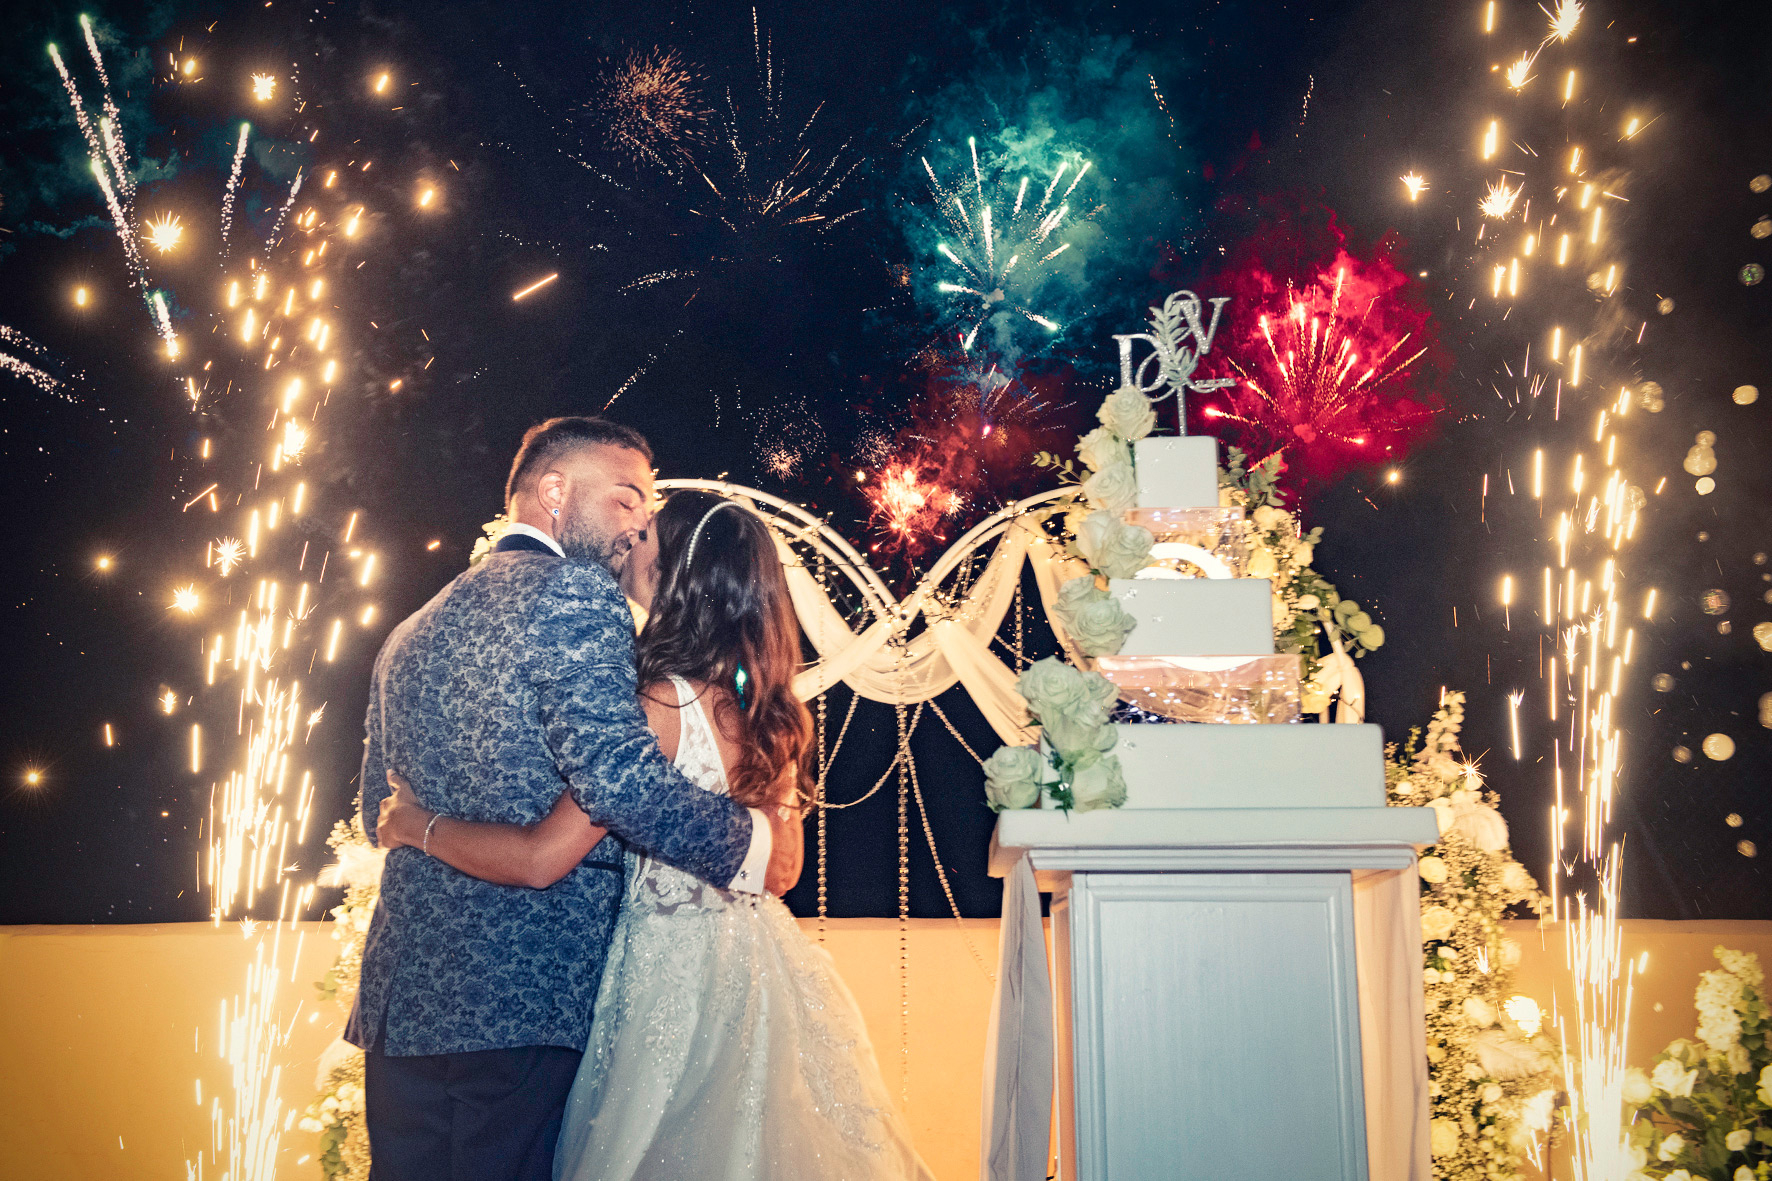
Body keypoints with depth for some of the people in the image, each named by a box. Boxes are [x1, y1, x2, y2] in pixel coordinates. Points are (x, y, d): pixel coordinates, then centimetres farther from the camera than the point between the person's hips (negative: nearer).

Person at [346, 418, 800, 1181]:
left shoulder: (410, 632, 16)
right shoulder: (572, 592, -10)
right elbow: (613, 771, -23)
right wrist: (749, 845, -11)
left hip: (400, 995, 8)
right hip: (525, 997, -8)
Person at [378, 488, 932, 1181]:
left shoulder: (664, 701, -20)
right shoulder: (772, 712, 4)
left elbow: (541, 858, -21)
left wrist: (419, 824, -6)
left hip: (678, 974, -8)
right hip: (763, 962, 8)